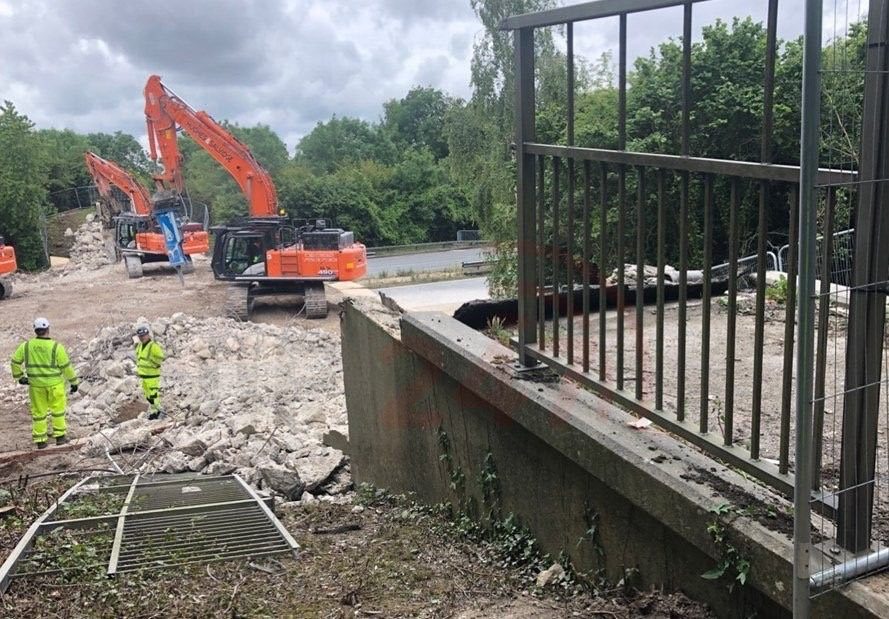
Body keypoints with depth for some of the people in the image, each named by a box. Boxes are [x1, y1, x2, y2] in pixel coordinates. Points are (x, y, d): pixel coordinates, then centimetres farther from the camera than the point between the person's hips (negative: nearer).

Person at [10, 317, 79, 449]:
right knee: (57, 409, 14)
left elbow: (15, 361, 2)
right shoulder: (56, 347, -14)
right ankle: (59, 436, 17)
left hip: (36, 384, 3)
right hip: (54, 384, -3)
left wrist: (19, 377, 16)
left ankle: (40, 441, 17)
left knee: (39, 412, 13)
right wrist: (74, 382, 2)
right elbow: (66, 366, -10)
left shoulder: (26, 345, -5)